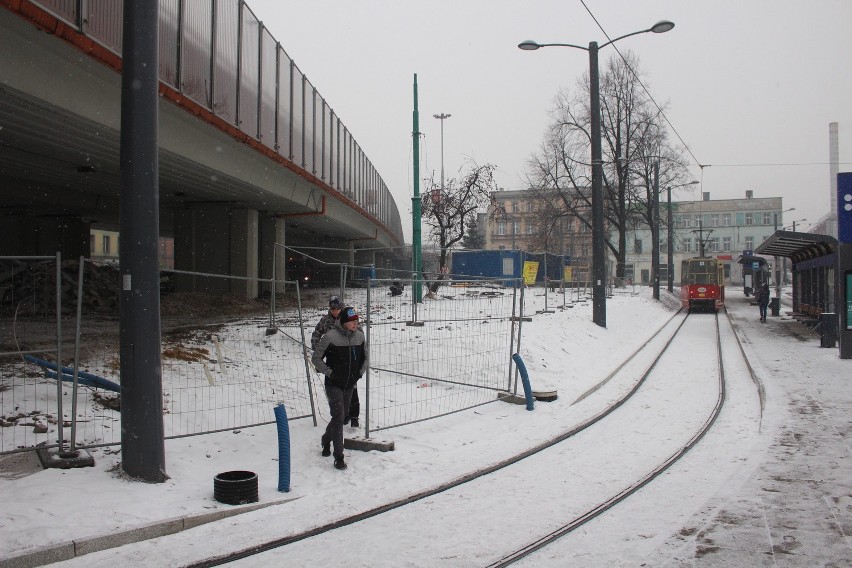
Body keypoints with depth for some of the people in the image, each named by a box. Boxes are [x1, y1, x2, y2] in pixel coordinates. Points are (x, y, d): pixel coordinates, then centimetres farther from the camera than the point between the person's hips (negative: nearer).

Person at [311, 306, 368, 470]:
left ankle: (326, 440, 45)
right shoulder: (331, 337, -18)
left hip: (350, 384, 6)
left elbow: (365, 356, 16)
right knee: (338, 417, -12)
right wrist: (329, 372, -15)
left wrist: (360, 372, 4)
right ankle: (338, 457, -7)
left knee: (343, 414, 19)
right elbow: (316, 358, -10)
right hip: (334, 384, -6)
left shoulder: (359, 335, -1)